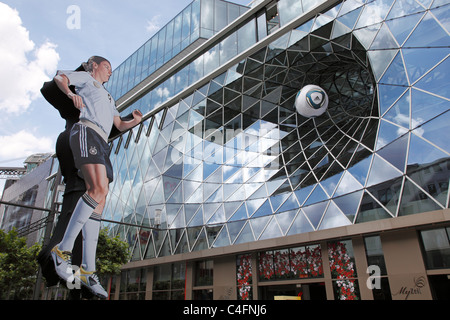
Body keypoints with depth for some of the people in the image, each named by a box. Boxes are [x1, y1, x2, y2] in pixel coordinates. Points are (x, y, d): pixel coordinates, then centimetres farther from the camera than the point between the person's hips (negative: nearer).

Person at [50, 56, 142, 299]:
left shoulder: (108, 98, 39)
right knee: (99, 190, -28)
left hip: (102, 144, 7)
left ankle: (88, 270, -12)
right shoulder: (86, 78, 23)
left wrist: (135, 121, 12)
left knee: (99, 202, -8)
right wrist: (70, 94, -11)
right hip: (86, 132, -7)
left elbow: (120, 125, 33)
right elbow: (59, 77, 8)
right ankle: (63, 249, -21)